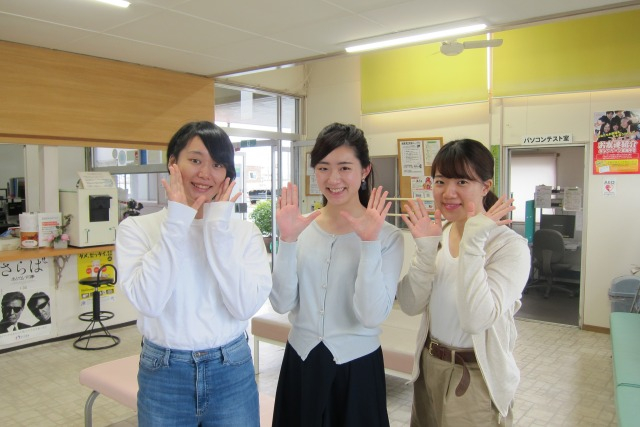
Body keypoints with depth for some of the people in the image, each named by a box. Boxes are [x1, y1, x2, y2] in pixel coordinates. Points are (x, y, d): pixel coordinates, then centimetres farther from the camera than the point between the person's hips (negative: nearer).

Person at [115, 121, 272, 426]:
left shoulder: (245, 232, -3)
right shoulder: (136, 228, -5)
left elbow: (245, 306, -16)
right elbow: (149, 301, -19)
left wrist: (218, 228, -17)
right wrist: (177, 221, -18)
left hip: (232, 372, 1)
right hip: (163, 376, 0)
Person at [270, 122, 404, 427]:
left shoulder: (386, 236, -10)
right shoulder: (301, 228, -2)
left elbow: (372, 315, -18)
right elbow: (282, 304, -9)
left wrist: (369, 243, -25)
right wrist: (287, 240, -19)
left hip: (357, 366, -2)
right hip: (300, 362, 3)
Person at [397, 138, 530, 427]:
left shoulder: (511, 246, -19)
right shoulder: (437, 234, -2)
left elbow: (476, 319, -29)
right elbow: (410, 305, -8)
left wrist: (473, 244, -32)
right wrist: (425, 249, -21)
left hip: (477, 378, -5)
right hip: (429, 368, 5)